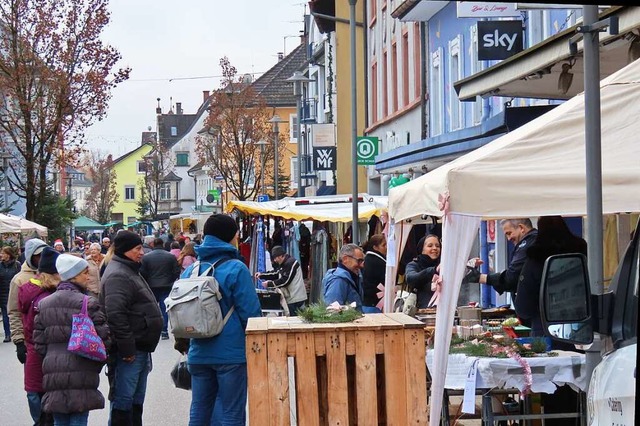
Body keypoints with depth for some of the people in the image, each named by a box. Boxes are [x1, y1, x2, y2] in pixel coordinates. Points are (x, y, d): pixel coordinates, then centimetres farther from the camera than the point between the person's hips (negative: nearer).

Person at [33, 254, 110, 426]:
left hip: (52, 372, 5)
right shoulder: (88, 303, -8)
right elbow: (103, 339, -10)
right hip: (81, 373, -5)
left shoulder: (44, 304, 8)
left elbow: (39, 342, 8)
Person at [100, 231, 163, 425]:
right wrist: (126, 349, -26)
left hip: (139, 349, 11)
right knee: (123, 401, -7)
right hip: (129, 351, -11)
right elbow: (115, 315, -27)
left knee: (136, 401, 17)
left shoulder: (130, 271, 19)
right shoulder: (118, 276, -16)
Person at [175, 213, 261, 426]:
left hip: (199, 354, 6)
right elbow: (250, 313, -12)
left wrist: (182, 342, 25)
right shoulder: (236, 269, -11)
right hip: (231, 353, -5)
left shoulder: (190, 271, 6)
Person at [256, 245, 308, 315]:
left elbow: (285, 281, -20)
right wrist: (261, 275, 11)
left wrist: (269, 284, -12)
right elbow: (275, 274, 23)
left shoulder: (291, 263, -17)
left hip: (296, 300, -10)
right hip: (291, 298, 10)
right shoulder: (284, 264, 17)